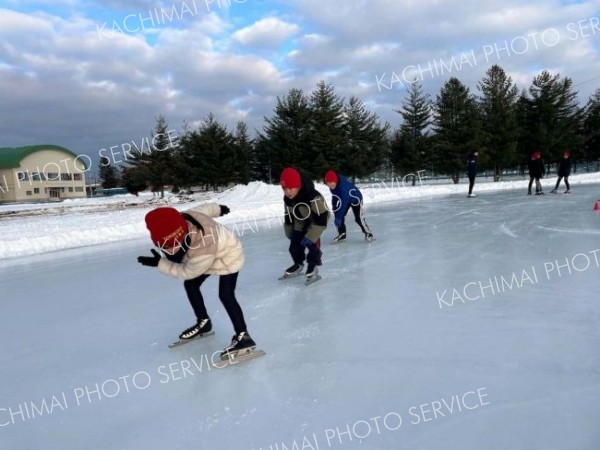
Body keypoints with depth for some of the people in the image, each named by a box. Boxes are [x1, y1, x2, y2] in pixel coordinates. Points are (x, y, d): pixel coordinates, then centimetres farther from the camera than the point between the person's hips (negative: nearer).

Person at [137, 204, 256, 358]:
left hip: (229, 256, -9)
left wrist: (159, 263, -21)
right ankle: (203, 322, 30)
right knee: (190, 285, 12)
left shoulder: (202, 253, -45)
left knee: (226, 295, -23)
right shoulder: (182, 218, -29)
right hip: (209, 256, 9)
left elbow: (186, 272, -24)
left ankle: (243, 336, -16)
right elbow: (207, 208, -8)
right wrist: (218, 209, 15)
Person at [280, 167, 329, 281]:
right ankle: (298, 264, 28)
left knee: (312, 243, -17)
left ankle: (313, 265, 3)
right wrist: (289, 233, 9)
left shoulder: (314, 198, -38)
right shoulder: (287, 199, -15)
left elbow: (321, 220, -33)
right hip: (300, 224, 6)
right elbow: (288, 216, 3)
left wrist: (310, 236, -34)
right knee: (295, 245, 4)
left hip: (315, 221, -6)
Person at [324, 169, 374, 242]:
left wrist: (338, 217, -40)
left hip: (355, 198, -7)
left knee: (358, 218, -14)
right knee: (338, 215, -2)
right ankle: (341, 233, 13)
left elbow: (344, 203, -42)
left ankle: (368, 234, 4)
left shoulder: (343, 186, -43)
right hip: (344, 198, 7)